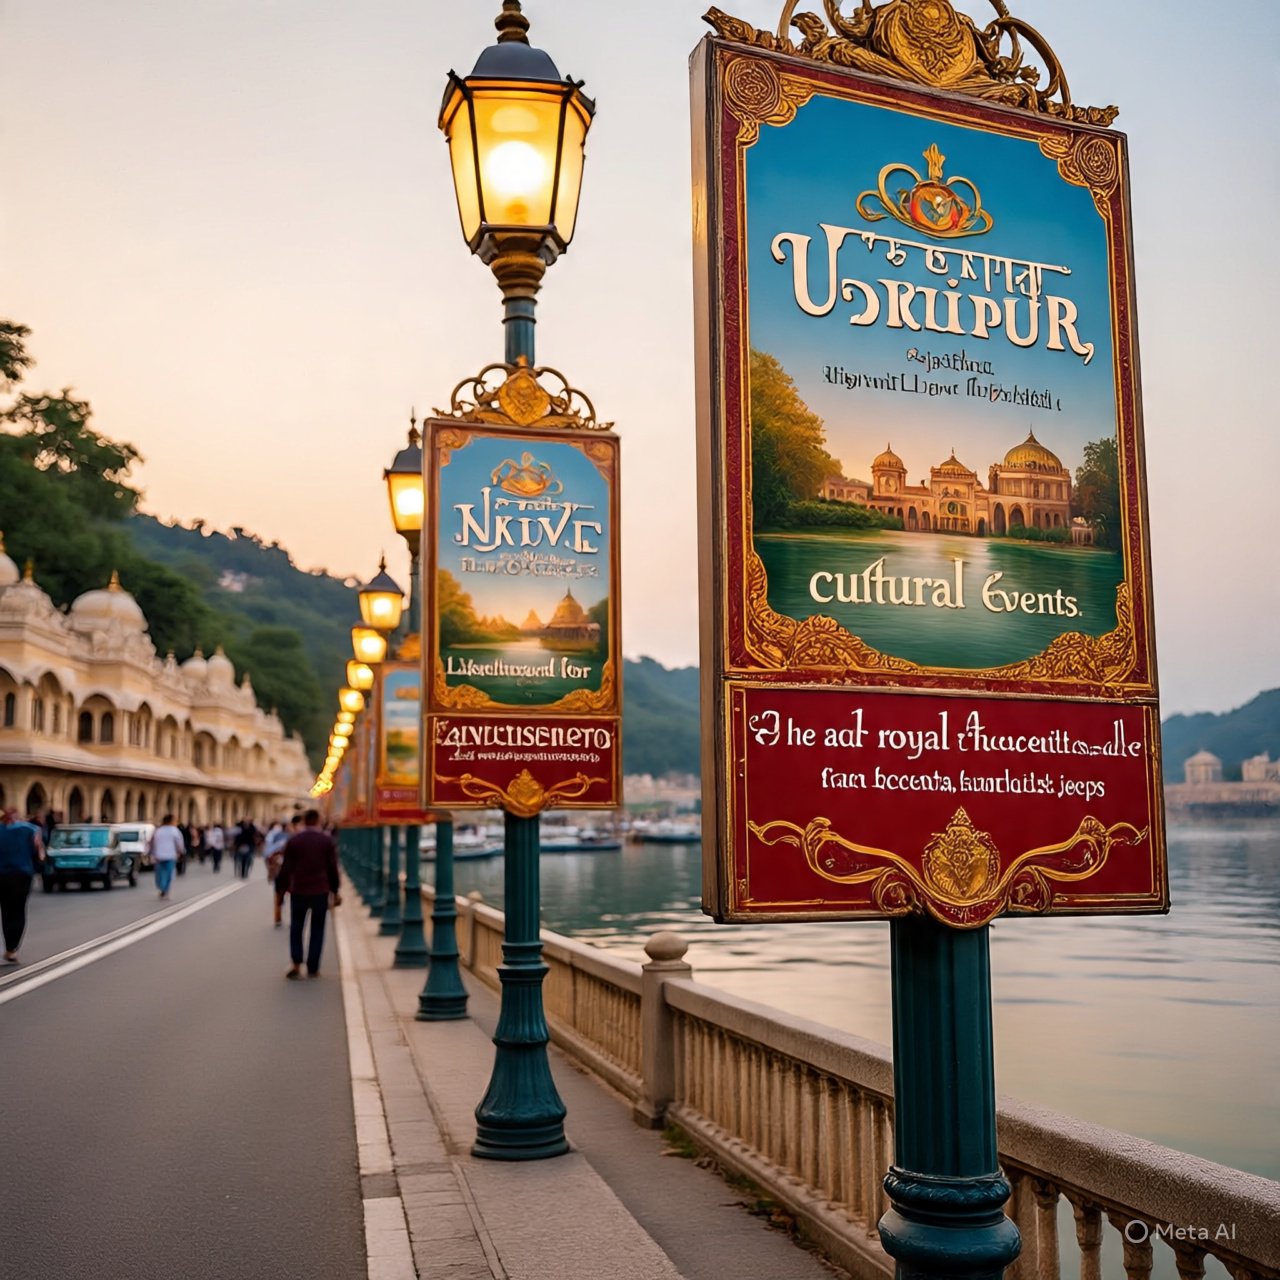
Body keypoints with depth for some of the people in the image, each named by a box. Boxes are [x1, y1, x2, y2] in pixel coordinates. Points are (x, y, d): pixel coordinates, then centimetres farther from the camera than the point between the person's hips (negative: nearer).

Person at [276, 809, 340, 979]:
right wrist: (334, 891, 11)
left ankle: (296, 964, -1)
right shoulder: (327, 840, 0)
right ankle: (313, 968, 7)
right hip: (321, 891, 0)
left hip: (298, 891, 0)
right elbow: (333, 868, 3)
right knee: (317, 930, 8)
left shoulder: (293, 841, -1)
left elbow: (286, 868, -1)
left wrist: (282, 888, 8)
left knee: (296, 928, 13)